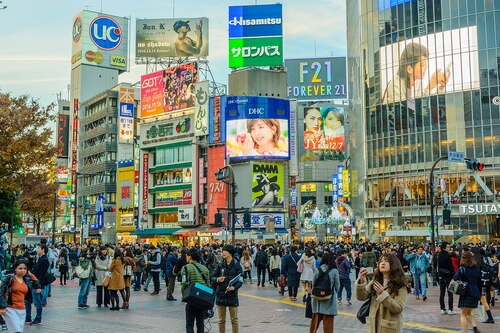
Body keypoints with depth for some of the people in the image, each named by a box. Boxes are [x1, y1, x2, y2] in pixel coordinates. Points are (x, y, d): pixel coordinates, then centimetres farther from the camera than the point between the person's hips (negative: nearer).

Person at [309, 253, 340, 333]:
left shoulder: (318, 270, -5)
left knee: (315, 320, 16)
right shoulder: (334, 271, -11)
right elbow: (337, 286, -4)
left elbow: (313, 283, 1)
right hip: (329, 299, -3)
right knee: (328, 321, 6)